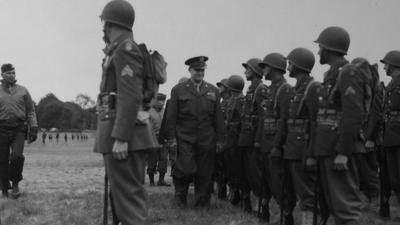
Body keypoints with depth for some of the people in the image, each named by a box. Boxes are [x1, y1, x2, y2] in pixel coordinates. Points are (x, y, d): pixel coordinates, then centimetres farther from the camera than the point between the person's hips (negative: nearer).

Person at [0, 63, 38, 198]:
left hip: (19, 129, 0)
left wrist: (34, 128, -1)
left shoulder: (23, 91, 10)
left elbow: (31, 111, 9)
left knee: (17, 156, -19)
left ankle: (15, 183, 2)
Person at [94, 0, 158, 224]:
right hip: (120, 133, 10)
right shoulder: (120, 50, 20)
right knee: (131, 193, 12)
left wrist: (121, 138, -23)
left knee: (128, 196, -11)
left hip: (123, 132, -10)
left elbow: (130, 97, -19)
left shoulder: (126, 48, -10)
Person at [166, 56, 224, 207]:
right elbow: (171, 116, 2)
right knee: (187, 170, -11)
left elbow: (218, 117, 11)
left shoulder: (213, 91, 12)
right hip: (185, 138, -2)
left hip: (207, 140, 2)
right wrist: (172, 138, -5)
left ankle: (202, 204, 15)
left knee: (205, 174, 3)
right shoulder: (178, 90, 6)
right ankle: (180, 195, 15)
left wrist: (219, 139, 7)